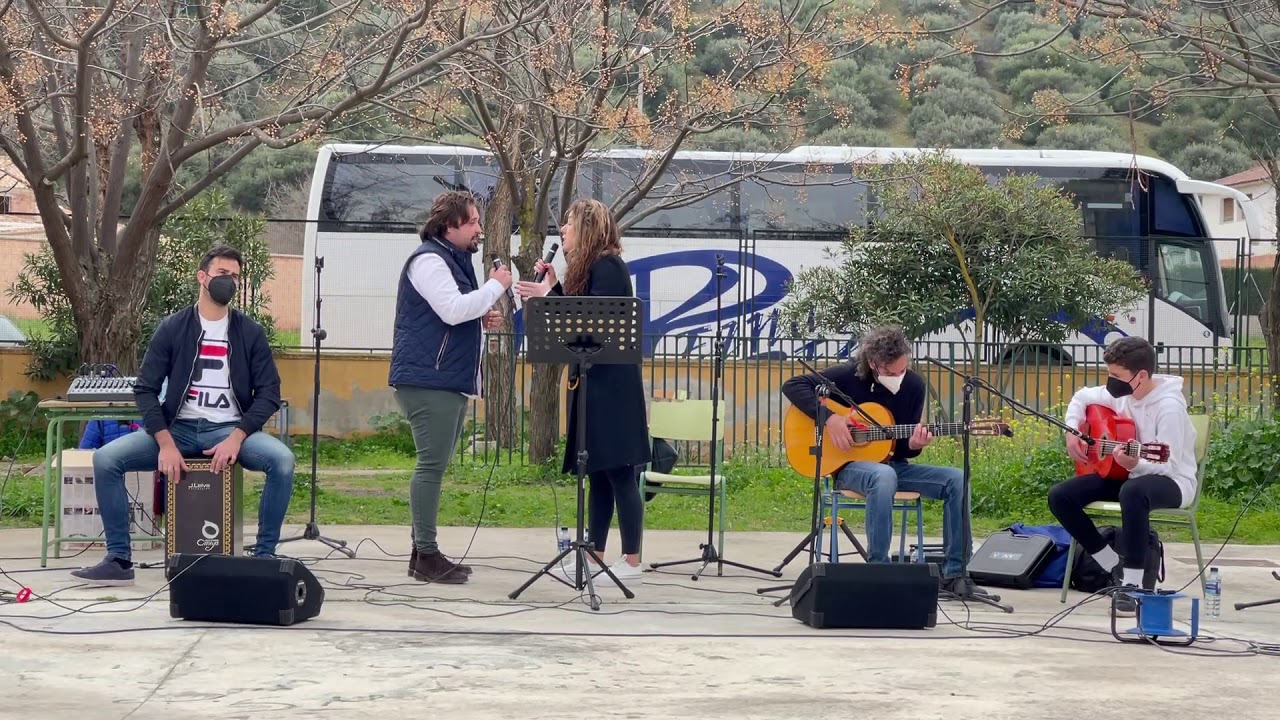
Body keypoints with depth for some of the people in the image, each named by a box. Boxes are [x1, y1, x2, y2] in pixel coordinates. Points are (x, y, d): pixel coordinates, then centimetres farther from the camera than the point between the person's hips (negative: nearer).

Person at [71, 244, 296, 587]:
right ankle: (118, 560, -12)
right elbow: (145, 390, 0)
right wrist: (166, 444, -15)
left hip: (230, 430, -1)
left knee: (282, 460, -31)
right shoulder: (172, 328, 3)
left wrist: (237, 438, -16)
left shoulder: (250, 332, 4)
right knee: (106, 459, -20)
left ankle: (264, 556, -17)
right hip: (178, 429, 1)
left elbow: (268, 393, 0)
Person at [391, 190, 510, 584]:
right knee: (432, 465, -11)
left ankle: (423, 550, 15)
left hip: (450, 381, 11)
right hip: (428, 380, -11)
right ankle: (426, 555, -10)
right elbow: (452, 309, -23)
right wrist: (495, 286, -13)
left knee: (435, 466, 11)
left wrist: (482, 318, 11)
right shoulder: (428, 260, -12)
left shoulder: (455, 259, 22)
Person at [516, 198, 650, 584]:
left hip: (611, 386, -10)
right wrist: (554, 286, 8)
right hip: (592, 383, 10)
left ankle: (632, 562, -5)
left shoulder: (608, 267, -12)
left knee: (619, 472, -8)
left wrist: (548, 296, -19)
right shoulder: (586, 268, 16)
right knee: (598, 473, 11)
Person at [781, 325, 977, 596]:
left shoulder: (913, 384, 1)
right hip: (850, 465, -5)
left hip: (893, 464, 5)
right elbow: (793, 385, -14)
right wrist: (828, 418, -24)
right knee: (884, 477, -41)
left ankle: (954, 573, -13)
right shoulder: (849, 376, -11)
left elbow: (903, 445, 8)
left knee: (956, 480, -17)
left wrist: (913, 445, -18)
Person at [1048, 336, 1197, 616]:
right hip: (1128, 475, 8)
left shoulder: (1169, 407, -23)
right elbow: (1081, 397, 17)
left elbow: (1169, 465, -26)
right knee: (1059, 496, -8)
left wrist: (1135, 464, -45)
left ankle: (1132, 585, -35)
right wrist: (1072, 433, 1)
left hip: (1172, 481, -8)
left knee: (1133, 491, -44)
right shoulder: (1122, 394, -1)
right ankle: (1115, 568, 1)